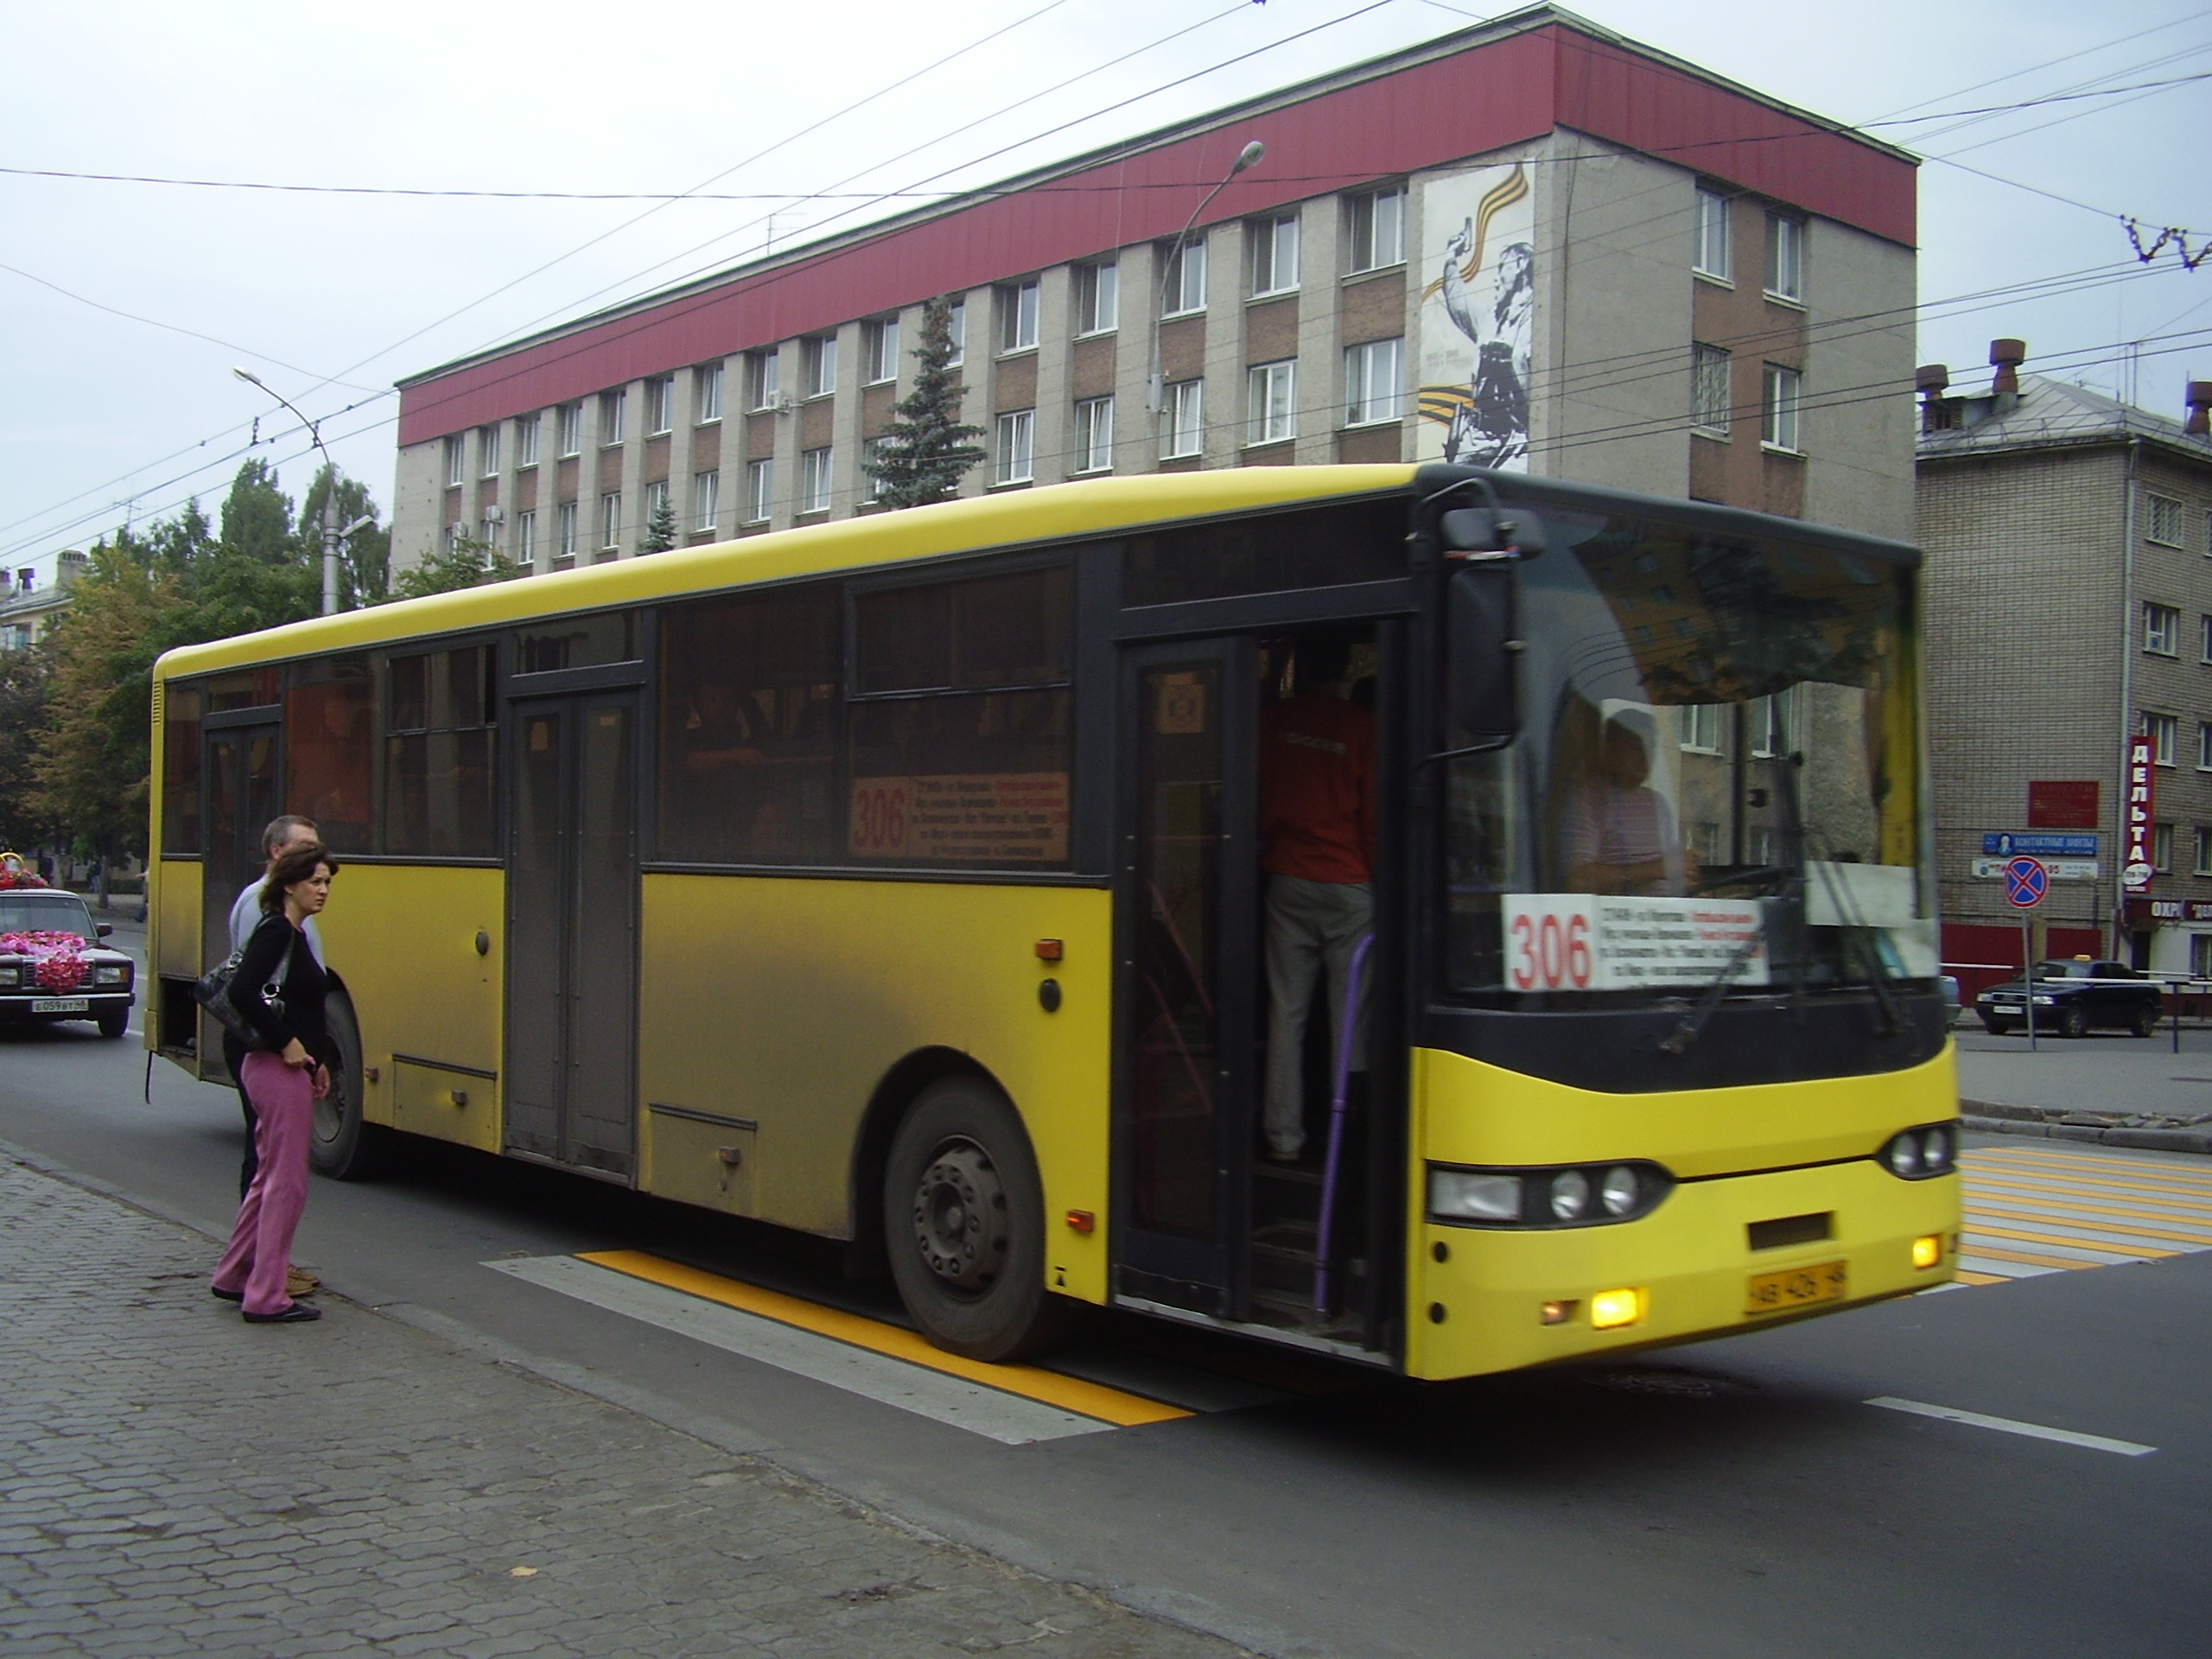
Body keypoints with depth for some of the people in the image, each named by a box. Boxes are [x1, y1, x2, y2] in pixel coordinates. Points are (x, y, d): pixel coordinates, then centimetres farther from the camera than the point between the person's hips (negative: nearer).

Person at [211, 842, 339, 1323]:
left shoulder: (294, 933, 15)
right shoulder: (276, 931, -14)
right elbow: (242, 992, -27)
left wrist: (316, 1060, 13)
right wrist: (286, 1043, -20)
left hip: (286, 1068, 10)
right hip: (279, 1070, -10)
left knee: (269, 1176, 19)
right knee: (286, 1182, -4)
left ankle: (233, 1276, 30)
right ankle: (266, 1298, 2)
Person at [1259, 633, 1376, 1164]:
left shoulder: (1271, 722, 3)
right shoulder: (1363, 727, -6)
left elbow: (1255, 798, 11)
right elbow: (1374, 814, -3)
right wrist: (1378, 875, 7)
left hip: (1287, 882, 3)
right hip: (1349, 885, -3)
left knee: (1286, 1010, 6)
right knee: (1351, 1014, 1)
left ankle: (1284, 1136, 7)